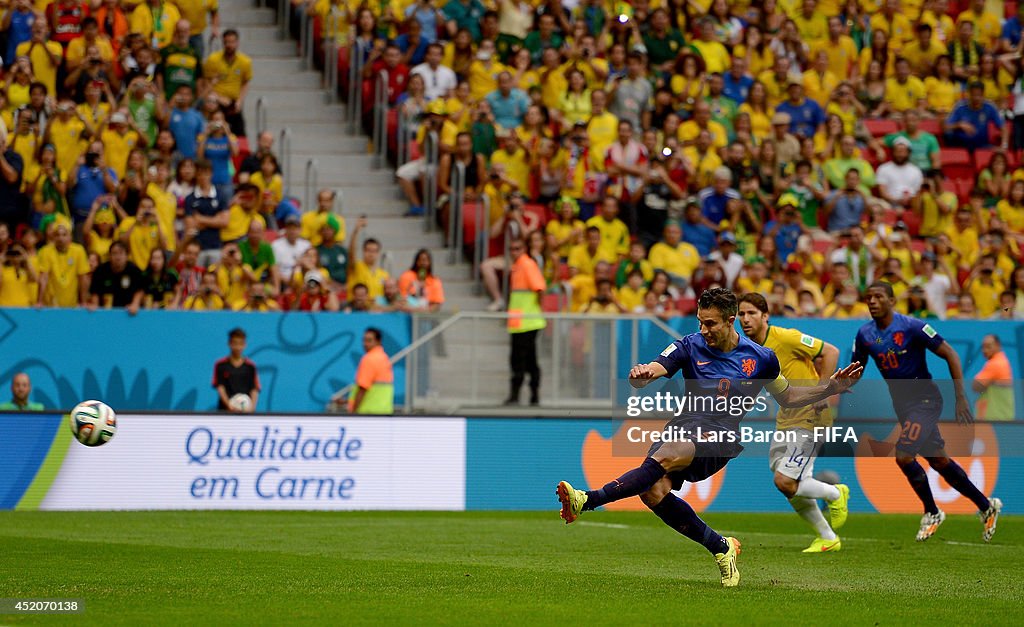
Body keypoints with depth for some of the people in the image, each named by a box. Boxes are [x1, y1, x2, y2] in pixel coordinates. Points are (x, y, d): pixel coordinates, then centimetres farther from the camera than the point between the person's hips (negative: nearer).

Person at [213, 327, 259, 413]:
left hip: (245, 410, 1)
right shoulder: (220, 365, 3)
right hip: (226, 411, -1)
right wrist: (229, 405, -18)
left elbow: (254, 389, 4)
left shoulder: (250, 366, 6)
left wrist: (252, 405, -14)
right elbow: (220, 387, -3)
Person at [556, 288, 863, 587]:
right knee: (654, 492, -23)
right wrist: (641, 374, -31)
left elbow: (788, 397, 25)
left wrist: (830, 388, 11)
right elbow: (653, 370, -6)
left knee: (664, 458, -34)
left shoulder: (760, 358, 9)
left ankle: (588, 500, -43)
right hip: (683, 425, 3)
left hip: (720, 434, -3)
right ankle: (721, 548, -1)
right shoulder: (690, 346, 8)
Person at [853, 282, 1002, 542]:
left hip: (925, 399, -6)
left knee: (903, 456, -19)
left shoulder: (912, 327, -18)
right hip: (901, 402, 6)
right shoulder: (864, 335, -1)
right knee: (939, 461, 12)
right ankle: (986, 506, 28)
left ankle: (931, 512, 2)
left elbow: (950, 355, -14)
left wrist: (961, 398, -18)